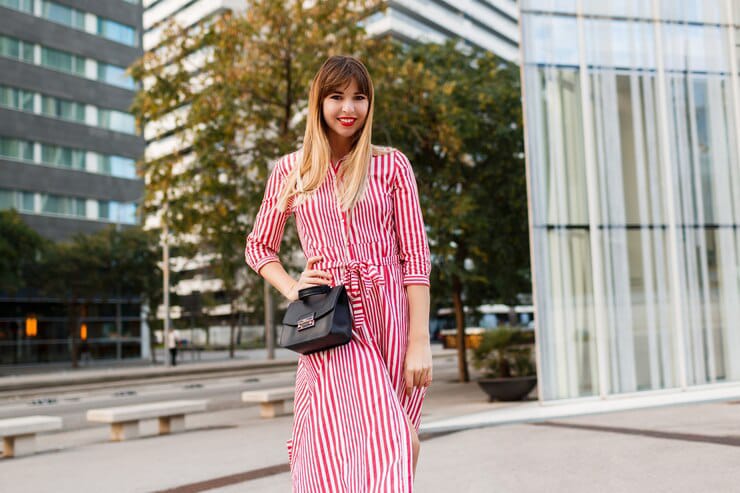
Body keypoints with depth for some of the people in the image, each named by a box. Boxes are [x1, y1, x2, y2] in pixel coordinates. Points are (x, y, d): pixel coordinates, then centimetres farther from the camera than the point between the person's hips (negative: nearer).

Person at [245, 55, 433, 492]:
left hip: (390, 316, 0)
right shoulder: (291, 170, 9)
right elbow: (259, 247, 18)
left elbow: (415, 255, 0)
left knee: (389, 452, 1)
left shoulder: (391, 165, 5)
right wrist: (292, 289, -2)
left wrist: (420, 341, -7)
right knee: (337, 451, -10)